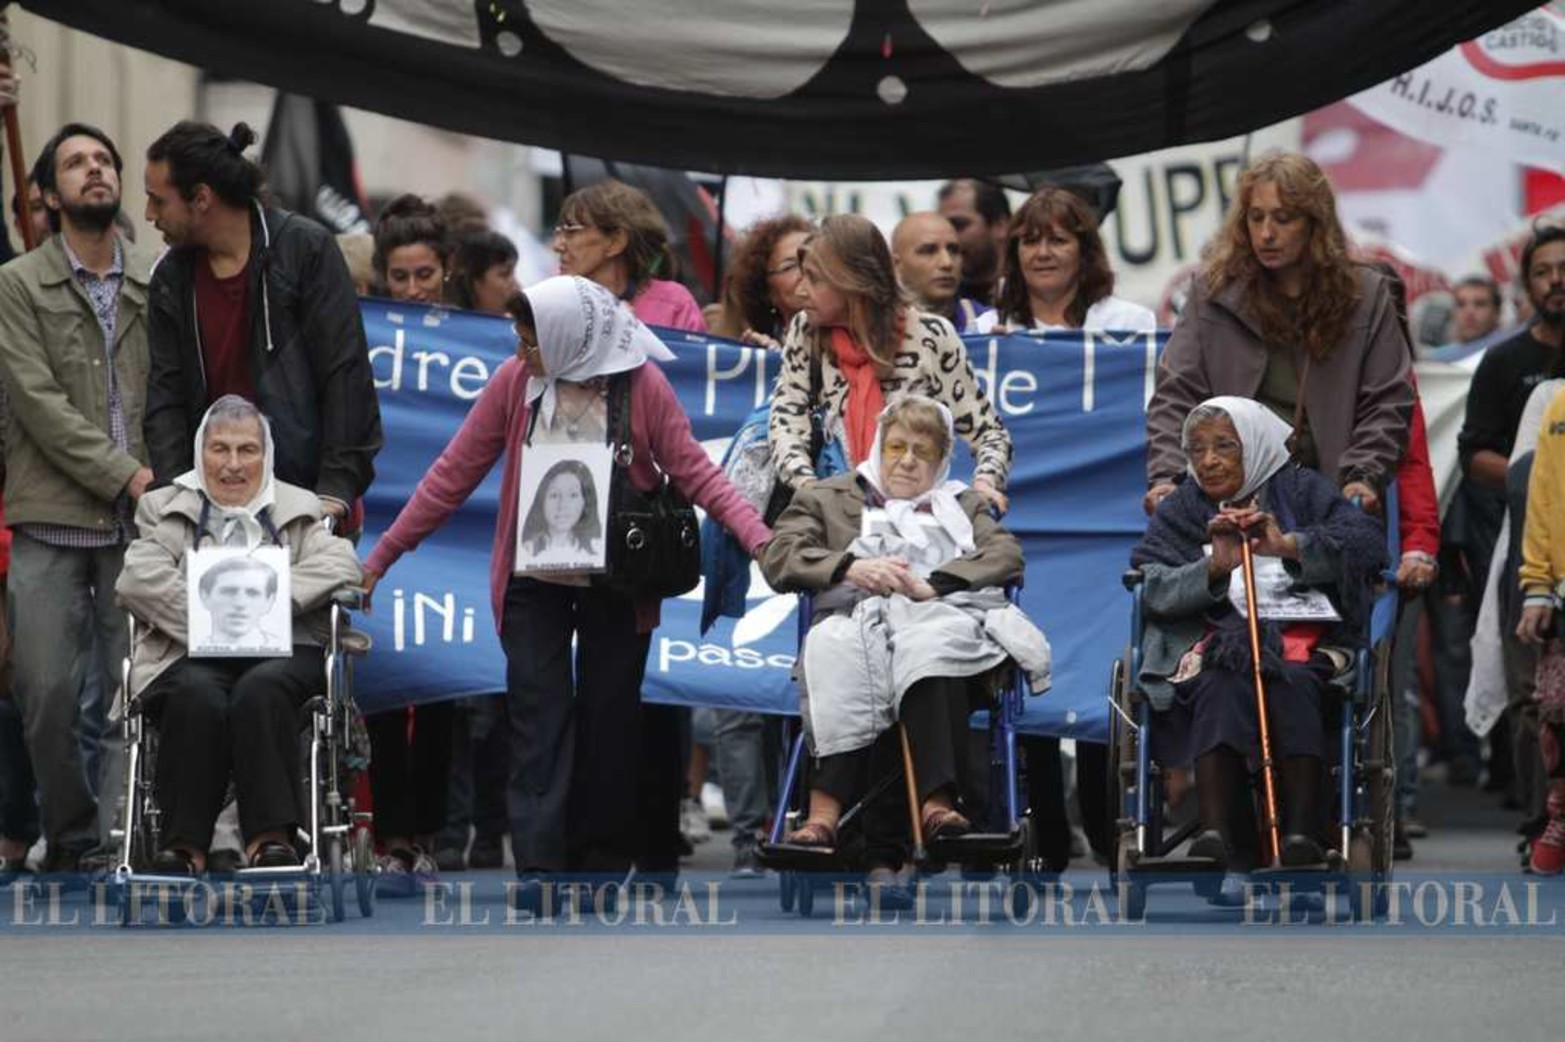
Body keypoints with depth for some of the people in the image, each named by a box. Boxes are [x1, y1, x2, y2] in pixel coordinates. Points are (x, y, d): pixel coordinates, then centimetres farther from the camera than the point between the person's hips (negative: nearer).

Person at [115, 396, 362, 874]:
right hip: (190, 654, 0)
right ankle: (184, 843, -33)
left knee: (260, 689, -35)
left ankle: (270, 836, -40)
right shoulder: (163, 507, 22)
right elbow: (138, 580, 3)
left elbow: (342, 565, 5)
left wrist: (270, 595, -11)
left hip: (281, 650, 0)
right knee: (199, 695, -35)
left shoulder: (301, 509, 25)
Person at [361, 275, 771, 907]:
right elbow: (455, 474, 0)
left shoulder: (641, 386, -8)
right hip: (534, 578, 1)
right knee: (538, 717, -7)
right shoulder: (515, 381, -4)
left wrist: (760, 539, -20)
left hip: (617, 583, -1)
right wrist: (382, 556, 1)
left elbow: (695, 474, -7)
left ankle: (603, 861, 15)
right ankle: (539, 867, -12)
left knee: (610, 718, 6)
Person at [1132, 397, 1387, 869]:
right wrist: (1214, 568, -15)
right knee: (1222, 686, -34)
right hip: (1215, 639, 1)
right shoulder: (1180, 510, 18)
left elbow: (1368, 542, -2)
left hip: (1299, 636, -1)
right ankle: (1217, 831, -47)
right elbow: (1154, 589, 2)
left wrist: (1289, 545, -14)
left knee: (1293, 683, -35)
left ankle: (1302, 831, -42)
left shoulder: (1299, 490, 12)